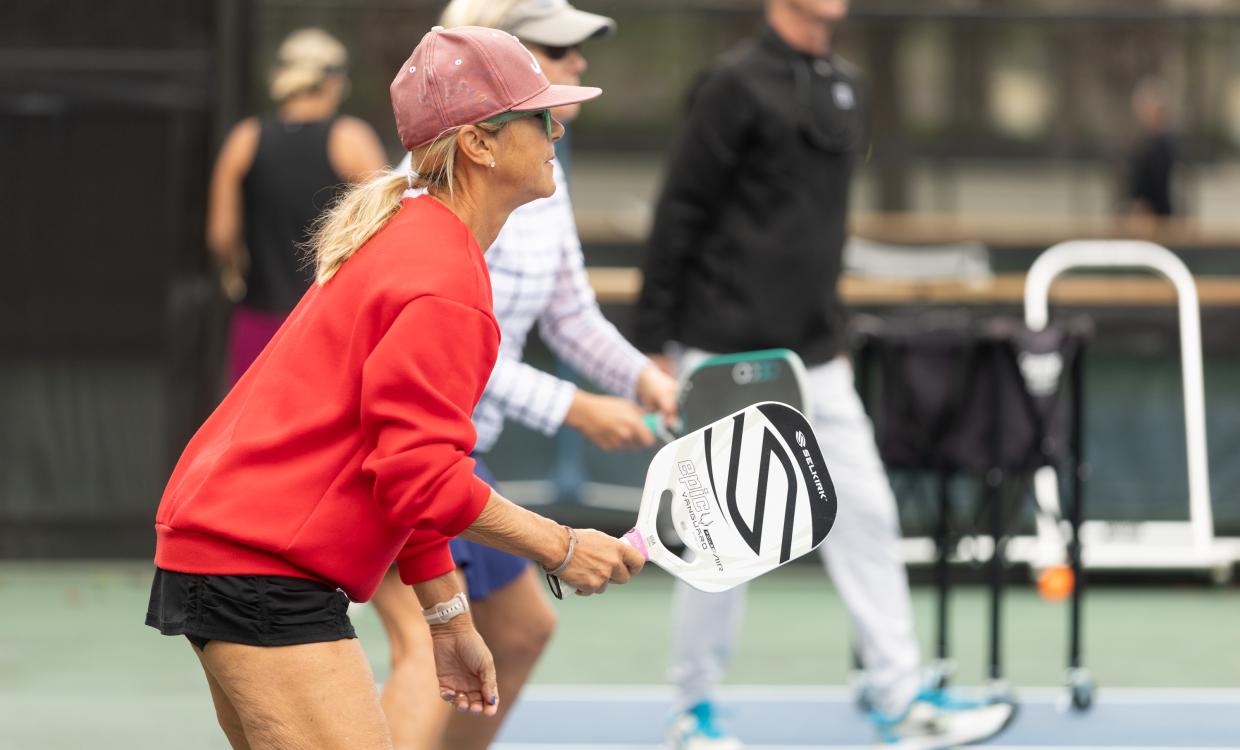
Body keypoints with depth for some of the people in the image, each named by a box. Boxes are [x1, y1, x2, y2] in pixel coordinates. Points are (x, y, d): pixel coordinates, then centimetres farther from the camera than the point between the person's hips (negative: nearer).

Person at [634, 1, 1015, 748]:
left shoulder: (848, 88, 12)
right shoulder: (739, 84, -10)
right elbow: (680, 216, -11)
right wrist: (653, 345, -12)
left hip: (815, 360, 7)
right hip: (729, 353, -7)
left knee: (867, 516, 2)